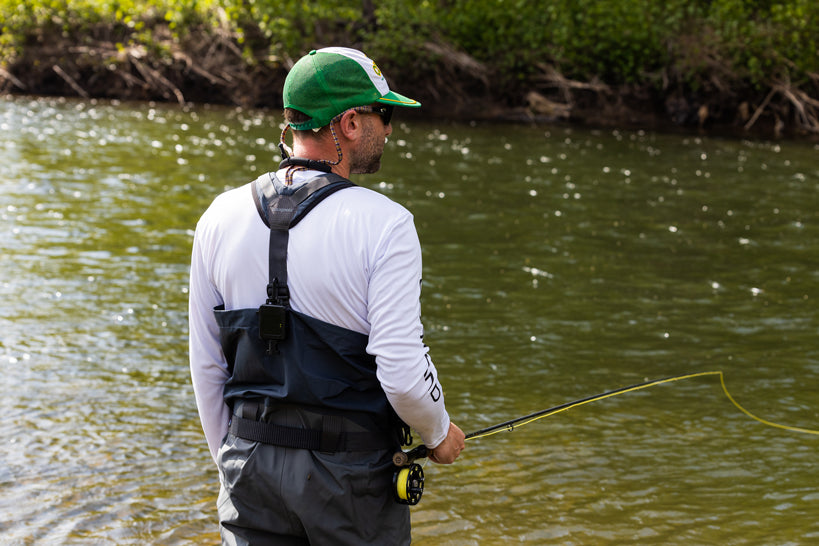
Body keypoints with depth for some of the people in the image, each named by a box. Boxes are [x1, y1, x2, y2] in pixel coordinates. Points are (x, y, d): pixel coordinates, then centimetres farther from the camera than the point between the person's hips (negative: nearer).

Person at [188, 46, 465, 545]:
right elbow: (401, 371, -18)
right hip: (351, 476, -4)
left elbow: (206, 366, 6)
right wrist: (439, 433, 2)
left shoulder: (221, 218, 0)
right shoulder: (383, 224, -15)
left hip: (253, 466, 4)